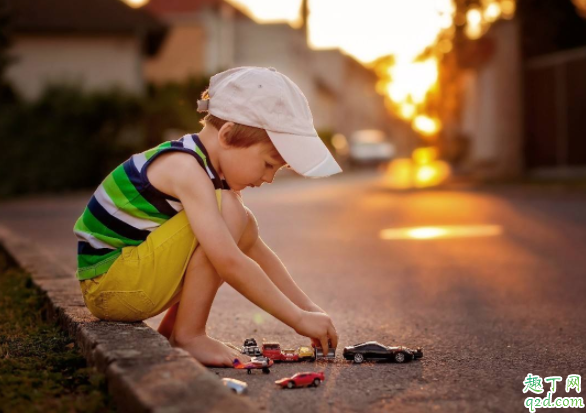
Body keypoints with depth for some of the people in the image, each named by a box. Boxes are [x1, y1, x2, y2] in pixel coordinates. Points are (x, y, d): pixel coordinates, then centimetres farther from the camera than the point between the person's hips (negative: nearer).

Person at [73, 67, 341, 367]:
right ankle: (188, 335, -14)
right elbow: (229, 263, -30)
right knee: (228, 213, -21)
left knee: (244, 228, 9)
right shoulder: (185, 168, -23)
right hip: (106, 284, -10)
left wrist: (308, 308, 7)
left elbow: (255, 250, 12)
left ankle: (171, 331, 8)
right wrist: (298, 319, -25)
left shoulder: (216, 169, 7)